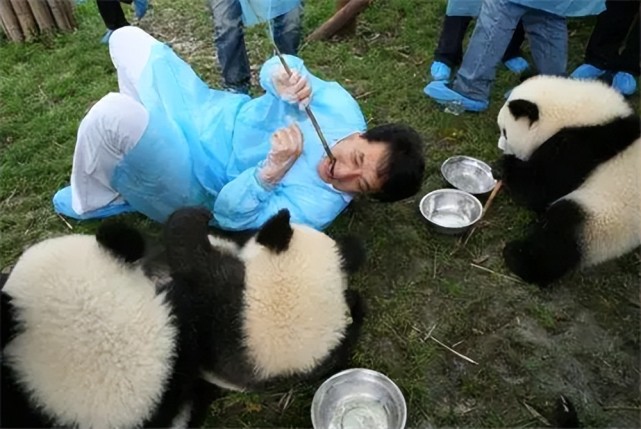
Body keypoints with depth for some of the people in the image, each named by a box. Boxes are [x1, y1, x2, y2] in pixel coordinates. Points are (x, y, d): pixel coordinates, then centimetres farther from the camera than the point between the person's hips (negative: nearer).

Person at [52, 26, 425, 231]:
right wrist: (283, 79, -30)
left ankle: (91, 202, 1)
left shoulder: (313, 208, -27)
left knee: (115, 114, -37)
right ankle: (150, 123, 36)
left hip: (192, 180, -5)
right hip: (206, 107, 6)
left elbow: (229, 214, -25)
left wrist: (273, 168, -41)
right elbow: (278, 66, -4)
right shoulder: (341, 108, -15)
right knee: (127, 38, 11)